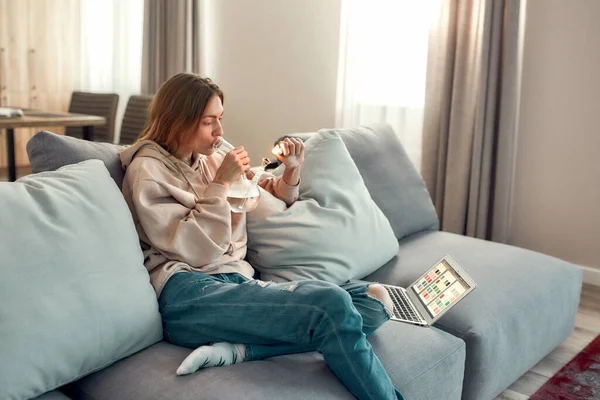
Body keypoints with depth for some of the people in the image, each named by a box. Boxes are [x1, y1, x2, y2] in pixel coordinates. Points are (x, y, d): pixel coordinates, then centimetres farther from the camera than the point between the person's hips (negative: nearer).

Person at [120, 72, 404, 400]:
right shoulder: (147, 170, 2)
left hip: (239, 283, 8)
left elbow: (273, 200, 33)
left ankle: (239, 350, -25)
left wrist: (292, 170, 14)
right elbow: (196, 252, -9)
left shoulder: (211, 161, 21)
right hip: (188, 295, -8)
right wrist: (220, 184, -7)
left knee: (374, 300, -13)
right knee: (332, 305, -31)